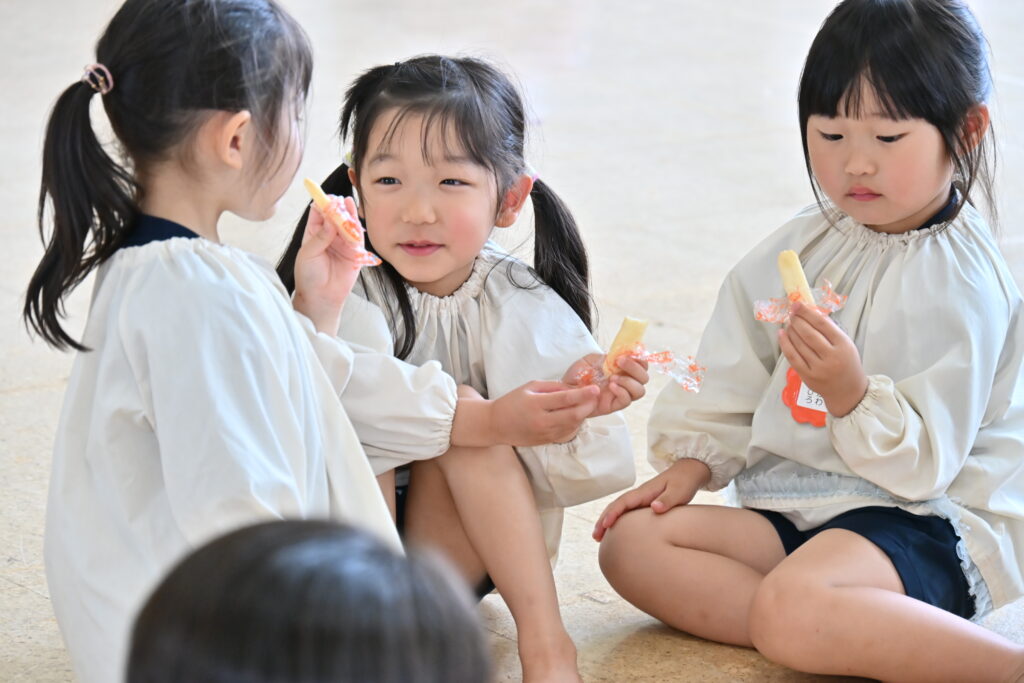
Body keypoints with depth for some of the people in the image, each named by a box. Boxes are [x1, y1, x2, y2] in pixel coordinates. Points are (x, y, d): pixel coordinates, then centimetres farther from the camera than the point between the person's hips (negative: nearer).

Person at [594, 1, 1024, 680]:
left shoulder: (965, 281, -12)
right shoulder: (801, 248, 9)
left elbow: (923, 462, -16)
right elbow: (729, 382, 18)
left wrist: (852, 394, -31)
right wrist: (690, 463, 4)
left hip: (924, 521, -8)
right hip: (794, 508, 9)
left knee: (791, 607, -37)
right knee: (633, 541, -11)